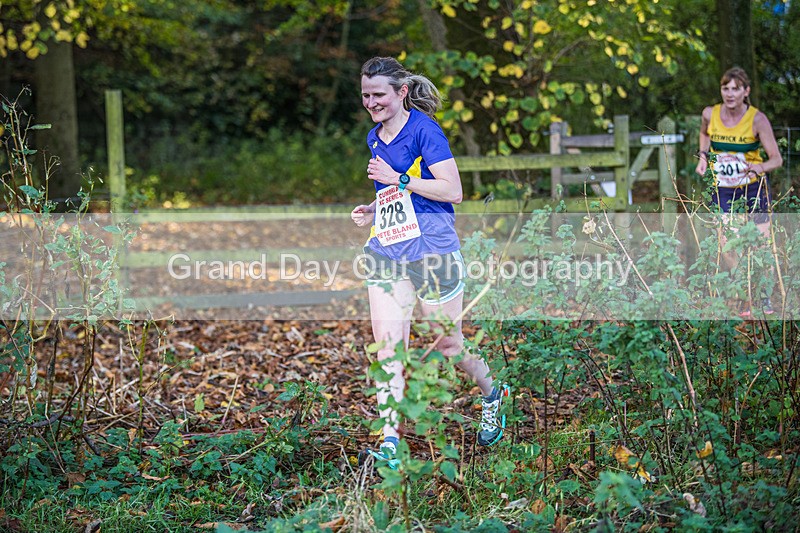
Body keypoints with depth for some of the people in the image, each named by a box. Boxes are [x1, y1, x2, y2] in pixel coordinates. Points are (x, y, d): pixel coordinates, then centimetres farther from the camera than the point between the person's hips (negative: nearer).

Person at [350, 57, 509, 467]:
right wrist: (370, 212, 10)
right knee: (387, 347, -5)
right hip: (386, 253, 6)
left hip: (432, 251, -6)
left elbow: (452, 190, -16)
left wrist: (398, 179, -17)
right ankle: (389, 440, -6)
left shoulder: (423, 129, -10)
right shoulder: (374, 138, 14)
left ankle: (492, 395, 37)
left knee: (447, 344, 8)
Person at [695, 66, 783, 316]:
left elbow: (777, 159, -17)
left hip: (754, 187, -2)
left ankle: (765, 296, 22)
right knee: (726, 244, -10)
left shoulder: (757, 119, -17)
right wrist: (703, 157, 4)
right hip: (722, 190, 2)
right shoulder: (710, 114, -8)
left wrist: (760, 167, -36)